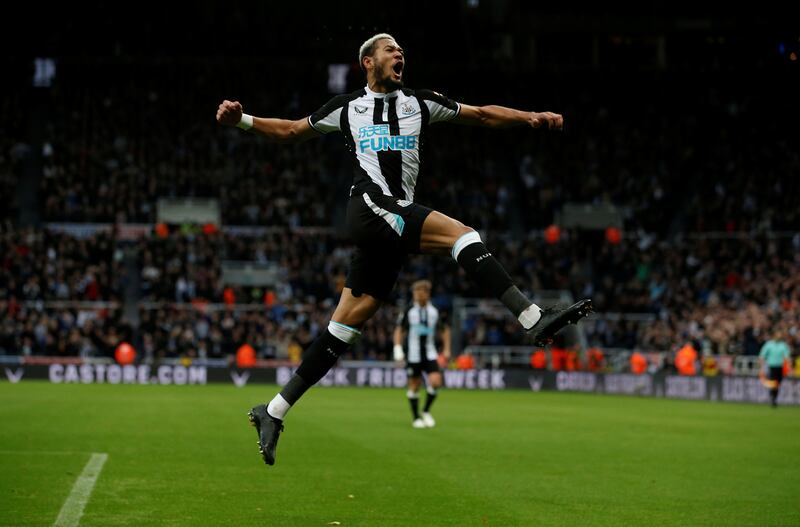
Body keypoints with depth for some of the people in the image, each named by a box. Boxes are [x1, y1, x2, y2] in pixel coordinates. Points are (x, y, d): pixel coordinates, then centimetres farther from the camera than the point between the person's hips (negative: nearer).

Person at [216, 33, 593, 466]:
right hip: (370, 207, -4)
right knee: (461, 234, -25)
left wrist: (530, 117, 5)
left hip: (396, 226, 4)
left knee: (343, 328, 3)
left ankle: (273, 412, 9)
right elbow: (290, 131, 24)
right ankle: (533, 319, -33)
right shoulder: (346, 108, 15)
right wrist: (241, 120, 11)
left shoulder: (421, 103, 20)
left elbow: (482, 115, 19)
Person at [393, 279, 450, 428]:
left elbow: (445, 329, 17)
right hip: (413, 355, -2)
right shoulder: (408, 311, -3)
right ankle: (416, 418, 16)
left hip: (430, 353, 2)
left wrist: (446, 349, 13)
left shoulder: (435, 311, 4)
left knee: (436, 381, -14)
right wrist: (398, 349, -5)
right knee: (414, 385, 3)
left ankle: (426, 412, 7)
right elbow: (399, 330, 4)